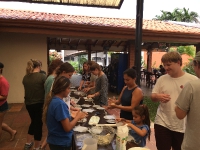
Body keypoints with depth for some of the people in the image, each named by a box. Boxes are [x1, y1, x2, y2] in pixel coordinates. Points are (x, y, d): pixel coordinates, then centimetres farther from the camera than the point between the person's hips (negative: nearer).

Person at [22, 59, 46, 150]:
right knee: (38, 123, 9)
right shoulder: (42, 76, -16)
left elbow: (28, 89, 10)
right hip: (39, 104, -5)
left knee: (34, 121, 25)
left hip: (28, 104, 6)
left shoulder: (25, 77, 0)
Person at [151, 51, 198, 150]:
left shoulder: (193, 80, -6)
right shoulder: (162, 79, 3)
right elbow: (152, 97, 6)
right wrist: (158, 97, -15)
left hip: (183, 126, -1)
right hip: (162, 123, 2)